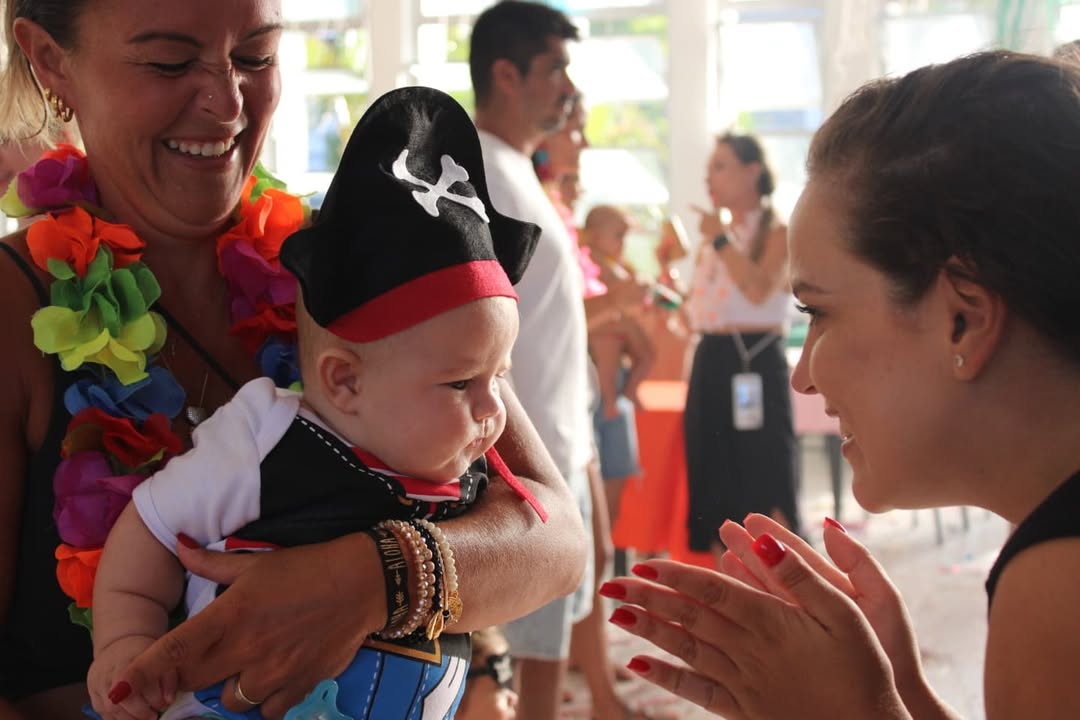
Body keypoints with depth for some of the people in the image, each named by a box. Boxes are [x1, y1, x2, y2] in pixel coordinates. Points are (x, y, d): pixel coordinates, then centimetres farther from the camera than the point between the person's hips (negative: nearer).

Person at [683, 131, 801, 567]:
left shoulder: (776, 232, -4)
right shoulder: (715, 233, 17)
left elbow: (759, 289, -22)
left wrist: (721, 241, -15)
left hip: (756, 362, -7)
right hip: (711, 362, 8)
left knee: (766, 488, -7)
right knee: (714, 485, 9)